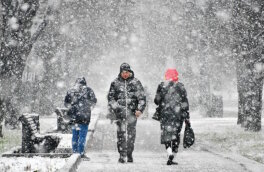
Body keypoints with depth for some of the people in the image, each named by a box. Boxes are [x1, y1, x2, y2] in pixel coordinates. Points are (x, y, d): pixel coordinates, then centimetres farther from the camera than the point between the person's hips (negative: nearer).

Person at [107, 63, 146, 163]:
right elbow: (110, 97, 14)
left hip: (132, 112, 0)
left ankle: (129, 155, 13)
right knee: (121, 134, -6)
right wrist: (113, 108, 2)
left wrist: (139, 109, -5)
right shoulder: (115, 83, 8)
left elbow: (142, 97, 5)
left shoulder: (136, 82, 6)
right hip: (120, 112, 0)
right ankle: (122, 155, -3)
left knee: (131, 134, 1)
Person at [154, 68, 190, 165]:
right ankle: (171, 158, 8)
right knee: (176, 136, 9)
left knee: (166, 134, 1)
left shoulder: (162, 86, 1)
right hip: (178, 114, 1)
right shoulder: (180, 86, 4)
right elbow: (185, 102, 3)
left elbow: (157, 100, 1)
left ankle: (170, 154, -20)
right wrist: (187, 117, 7)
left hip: (165, 113, -1)